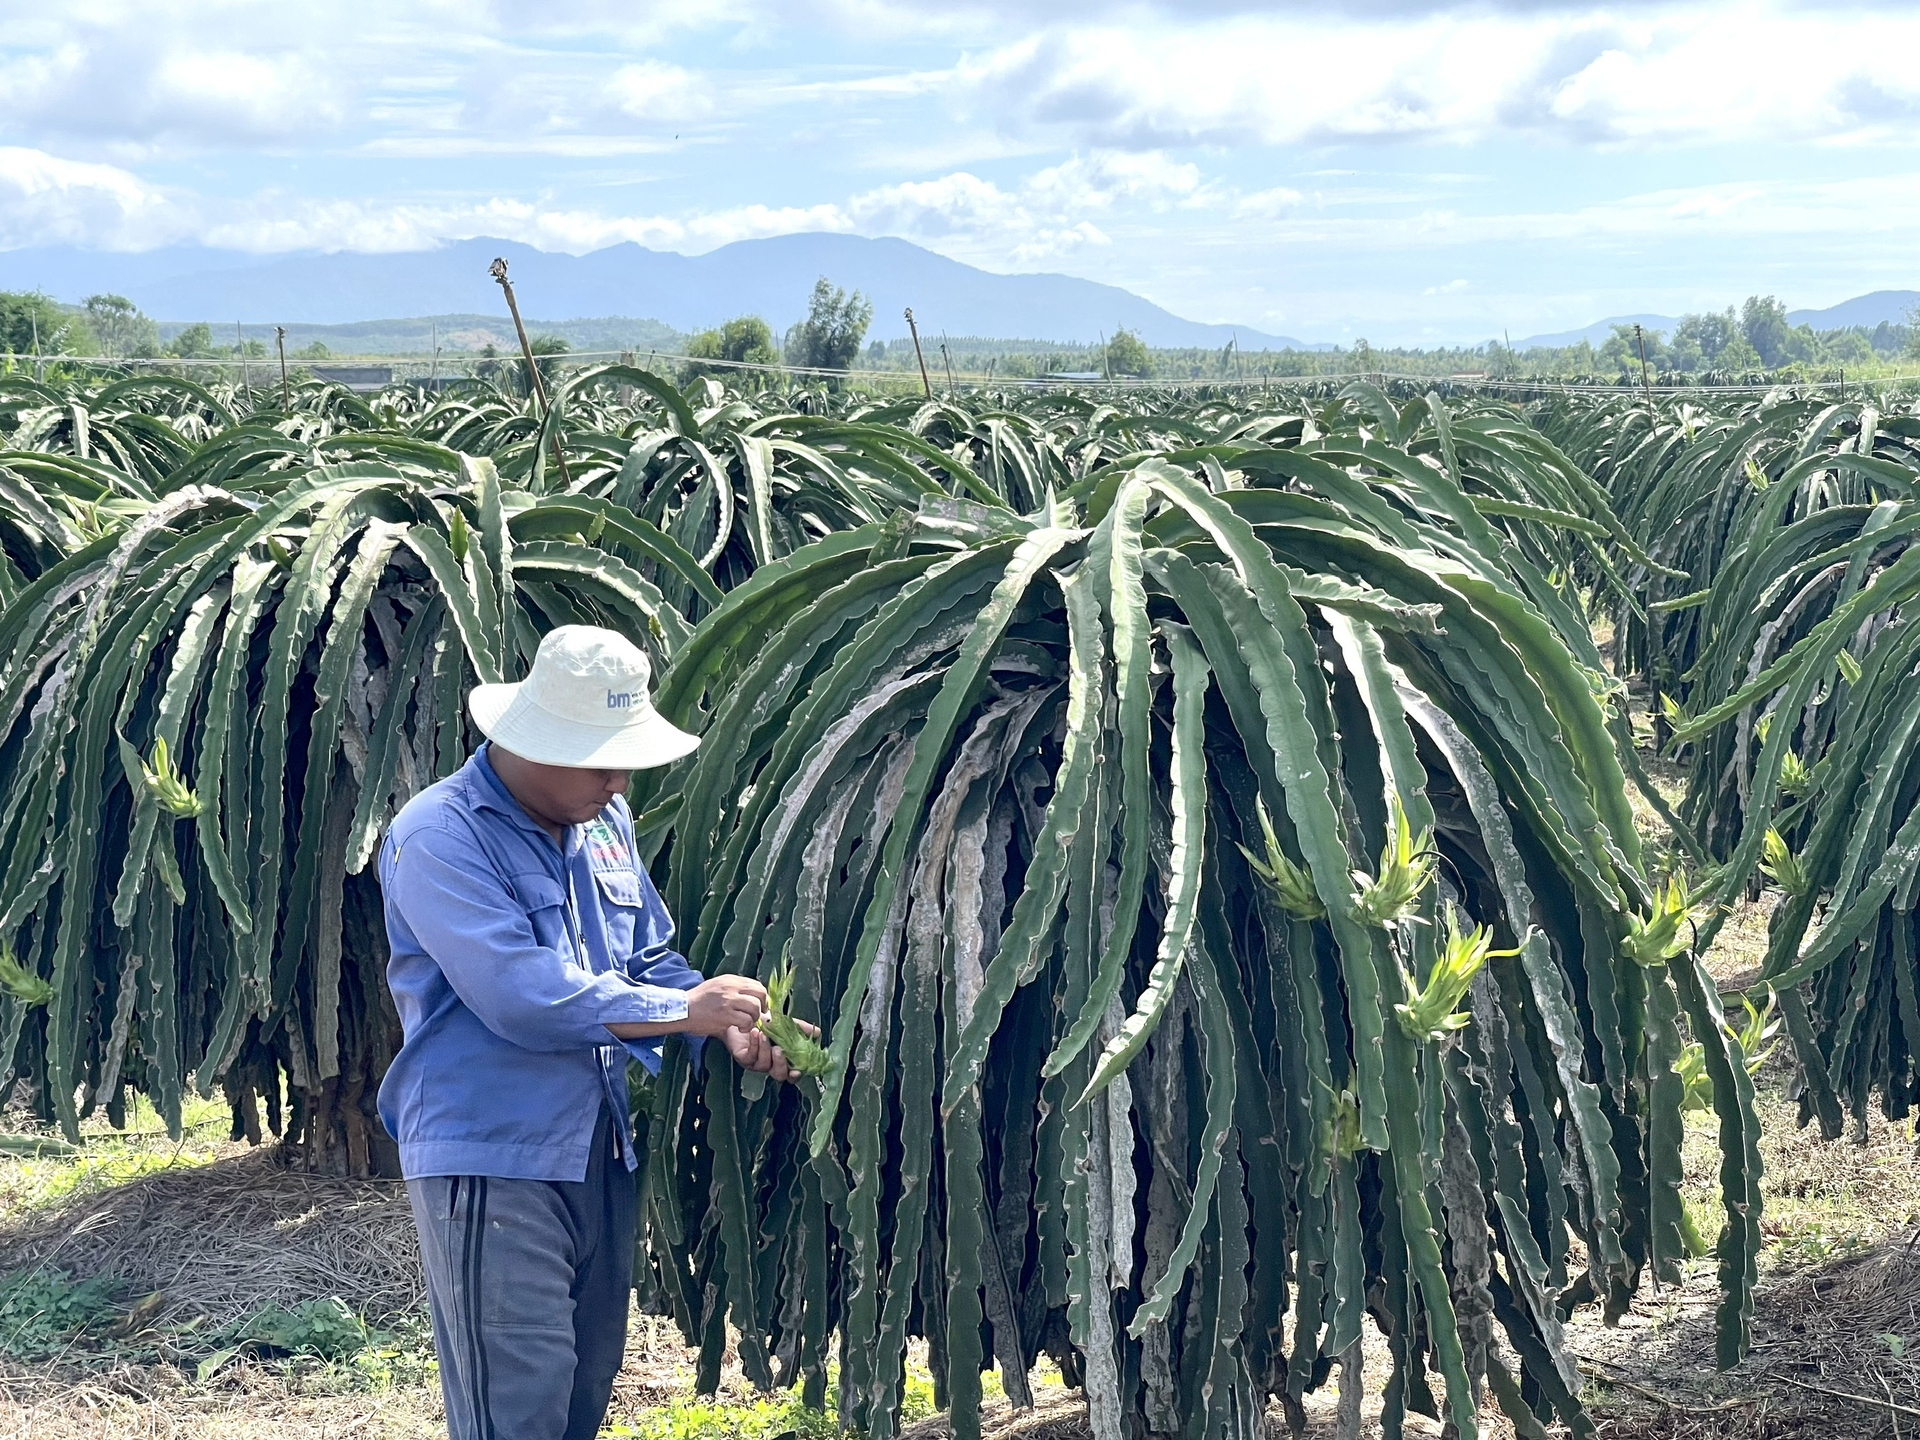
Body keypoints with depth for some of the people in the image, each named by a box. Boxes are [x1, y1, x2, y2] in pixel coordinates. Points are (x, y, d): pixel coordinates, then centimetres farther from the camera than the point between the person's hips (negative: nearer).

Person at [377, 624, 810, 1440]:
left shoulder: (604, 821, 10)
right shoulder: (439, 837, -15)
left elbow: (652, 961, 18)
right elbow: (522, 994, -24)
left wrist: (733, 1027, -2)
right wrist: (688, 1010, -18)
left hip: (598, 1153, 8)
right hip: (490, 1162, -8)